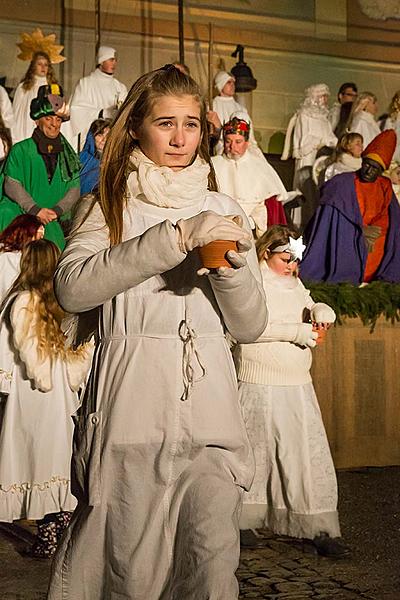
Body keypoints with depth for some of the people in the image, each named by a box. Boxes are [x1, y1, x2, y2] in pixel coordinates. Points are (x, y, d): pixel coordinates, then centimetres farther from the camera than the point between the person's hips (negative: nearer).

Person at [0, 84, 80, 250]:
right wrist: (35, 209, -14)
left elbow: (74, 189, 7)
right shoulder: (21, 150, 3)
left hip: (55, 225, 2)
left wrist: (56, 210, -9)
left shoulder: (68, 155, 12)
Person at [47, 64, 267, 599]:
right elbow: (71, 288, -15)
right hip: (131, 406, -2)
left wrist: (233, 264, -10)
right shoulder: (109, 207, 6)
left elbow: (250, 326, 10)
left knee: (214, 557, -9)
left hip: (209, 411, 2)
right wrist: (174, 238, -20)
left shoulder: (222, 210, 14)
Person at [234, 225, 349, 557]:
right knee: (255, 454, 3)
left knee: (310, 454, 3)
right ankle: (243, 522, 19)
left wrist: (322, 310, 7)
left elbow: (309, 305, 32)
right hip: (259, 386, -6)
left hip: (299, 385, 6)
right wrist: (296, 332, -18)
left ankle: (321, 529, 8)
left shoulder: (294, 284, 15)